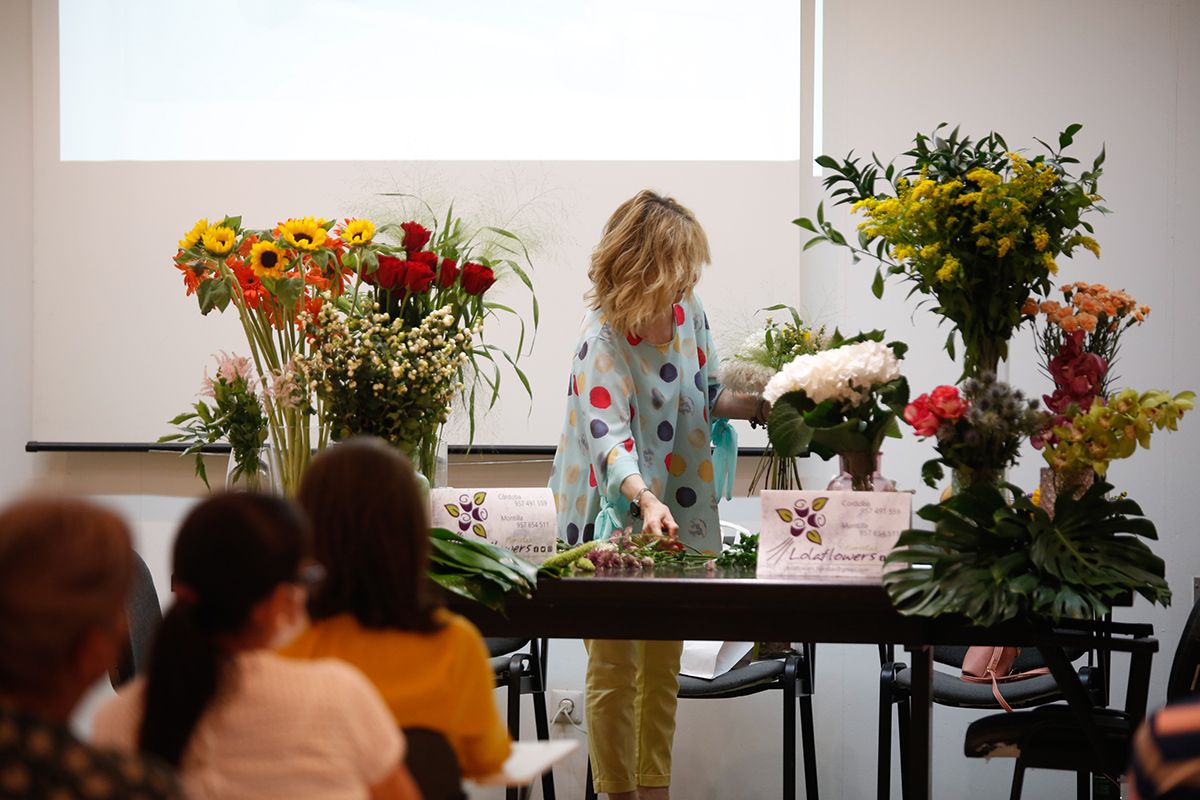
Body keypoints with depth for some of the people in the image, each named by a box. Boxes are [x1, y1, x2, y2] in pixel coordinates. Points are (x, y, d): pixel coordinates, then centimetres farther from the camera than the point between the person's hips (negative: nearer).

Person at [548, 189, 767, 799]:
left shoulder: (688, 312, 0)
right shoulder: (604, 337, -21)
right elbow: (605, 430, -34)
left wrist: (758, 405, -4)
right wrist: (645, 499, -49)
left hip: (677, 510, 7)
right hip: (617, 515, -7)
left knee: (664, 659, 13)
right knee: (615, 664, 2)